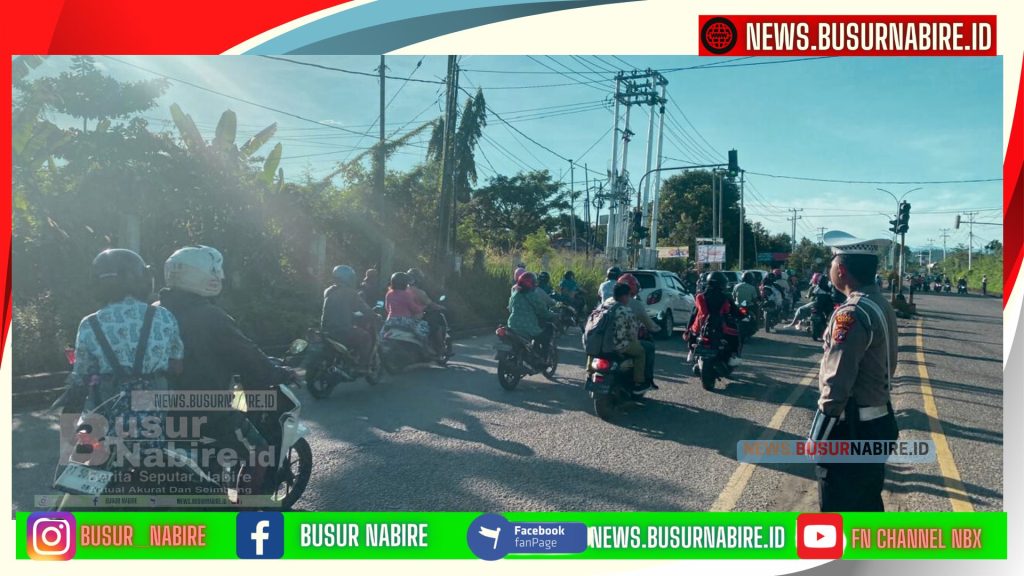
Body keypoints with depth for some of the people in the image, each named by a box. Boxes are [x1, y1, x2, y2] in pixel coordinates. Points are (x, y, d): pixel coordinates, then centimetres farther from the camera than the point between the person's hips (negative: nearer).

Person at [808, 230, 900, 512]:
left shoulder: (852, 314, -22)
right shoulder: (882, 305, 7)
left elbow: (836, 385, -24)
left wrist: (816, 439, -16)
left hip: (852, 432, -9)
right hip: (878, 424, 9)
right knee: (868, 507, 21)